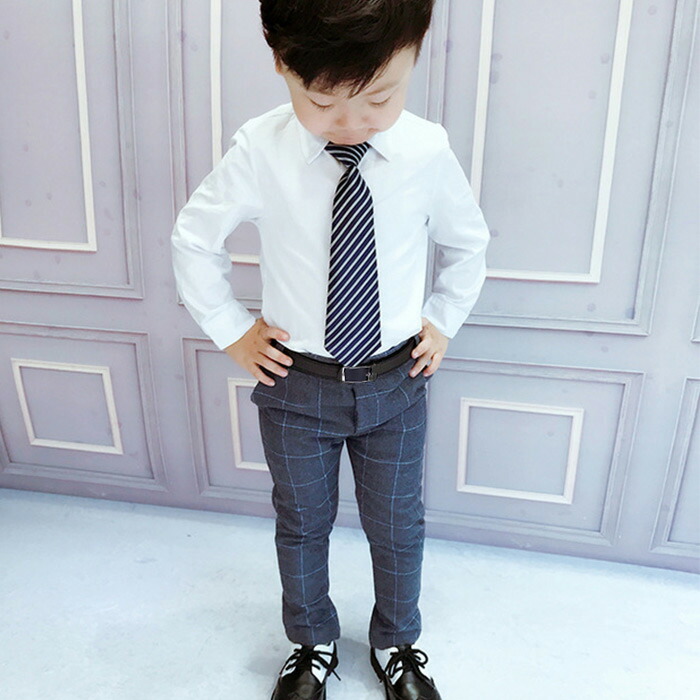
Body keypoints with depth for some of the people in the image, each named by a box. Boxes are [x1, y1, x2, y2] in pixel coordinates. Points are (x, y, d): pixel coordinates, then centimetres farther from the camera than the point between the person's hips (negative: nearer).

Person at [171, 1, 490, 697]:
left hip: (395, 381, 1)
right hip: (296, 382, 0)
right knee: (302, 525, 19)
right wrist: (231, 332, -1)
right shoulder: (259, 151, -17)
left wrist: (442, 323, 3)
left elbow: (467, 243, 6)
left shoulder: (428, 153, -14)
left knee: (397, 526, 17)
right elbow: (194, 237, -1)